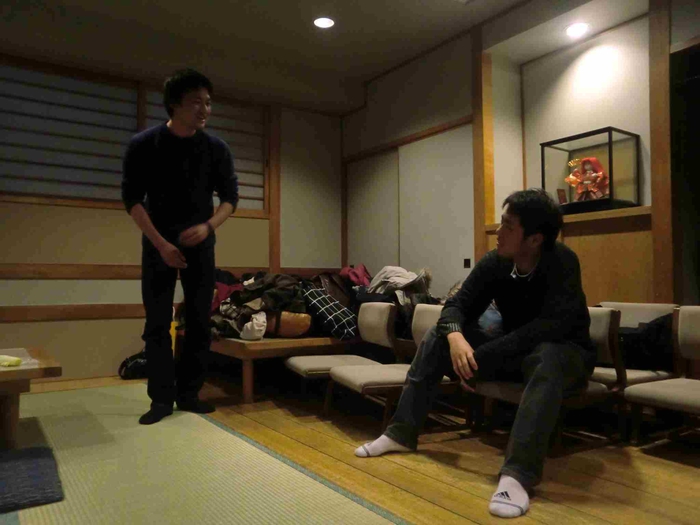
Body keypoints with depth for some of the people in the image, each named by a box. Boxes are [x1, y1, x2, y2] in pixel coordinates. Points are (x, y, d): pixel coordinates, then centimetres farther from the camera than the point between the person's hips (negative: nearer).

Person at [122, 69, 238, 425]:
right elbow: (131, 198, -7)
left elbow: (230, 196, 2)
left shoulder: (216, 149, -2)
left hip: (200, 244, 2)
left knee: (200, 322, 2)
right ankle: (162, 398, 8)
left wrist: (208, 226, -17)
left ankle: (189, 393, 13)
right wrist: (161, 242, -16)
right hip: (158, 243, -2)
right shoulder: (143, 145, -7)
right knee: (157, 323, -2)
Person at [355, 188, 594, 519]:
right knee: (438, 337, -8)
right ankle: (401, 434, -5)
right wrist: (456, 337, -33)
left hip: (564, 353, -5)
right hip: (512, 352, 5)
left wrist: (480, 357, -33)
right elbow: (457, 305, -8)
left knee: (547, 359, -41)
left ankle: (518, 474, -43)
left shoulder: (561, 262, -24)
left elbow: (553, 326, -34)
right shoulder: (495, 262, -10)